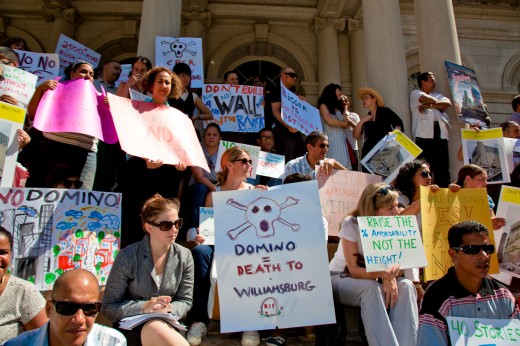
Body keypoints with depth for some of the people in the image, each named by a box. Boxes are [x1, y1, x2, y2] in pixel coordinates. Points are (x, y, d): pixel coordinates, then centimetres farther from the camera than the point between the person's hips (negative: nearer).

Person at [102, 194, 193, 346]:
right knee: (155, 327, -37)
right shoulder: (127, 257, -11)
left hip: (168, 325, 3)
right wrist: (143, 307, -22)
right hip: (131, 328, -2)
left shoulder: (185, 256, 0)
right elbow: (108, 307, -6)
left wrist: (168, 309, -18)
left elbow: (185, 301, 5)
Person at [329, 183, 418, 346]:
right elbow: (353, 270, -25)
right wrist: (383, 274, -43)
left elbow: (398, 264, -10)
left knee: (406, 286, -24)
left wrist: (391, 276, -34)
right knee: (371, 287, -36)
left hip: (370, 282, 4)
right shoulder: (351, 224, -21)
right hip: (340, 279, -4)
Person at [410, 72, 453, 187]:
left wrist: (429, 105, -5)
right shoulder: (415, 93, 11)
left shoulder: (438, 95, 27)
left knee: (443, 168, 2)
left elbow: (448, 104, 6)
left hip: (440, 135, 5)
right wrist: (439, 104, 10)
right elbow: (431, 100, -7)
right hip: (424, 135, -5)